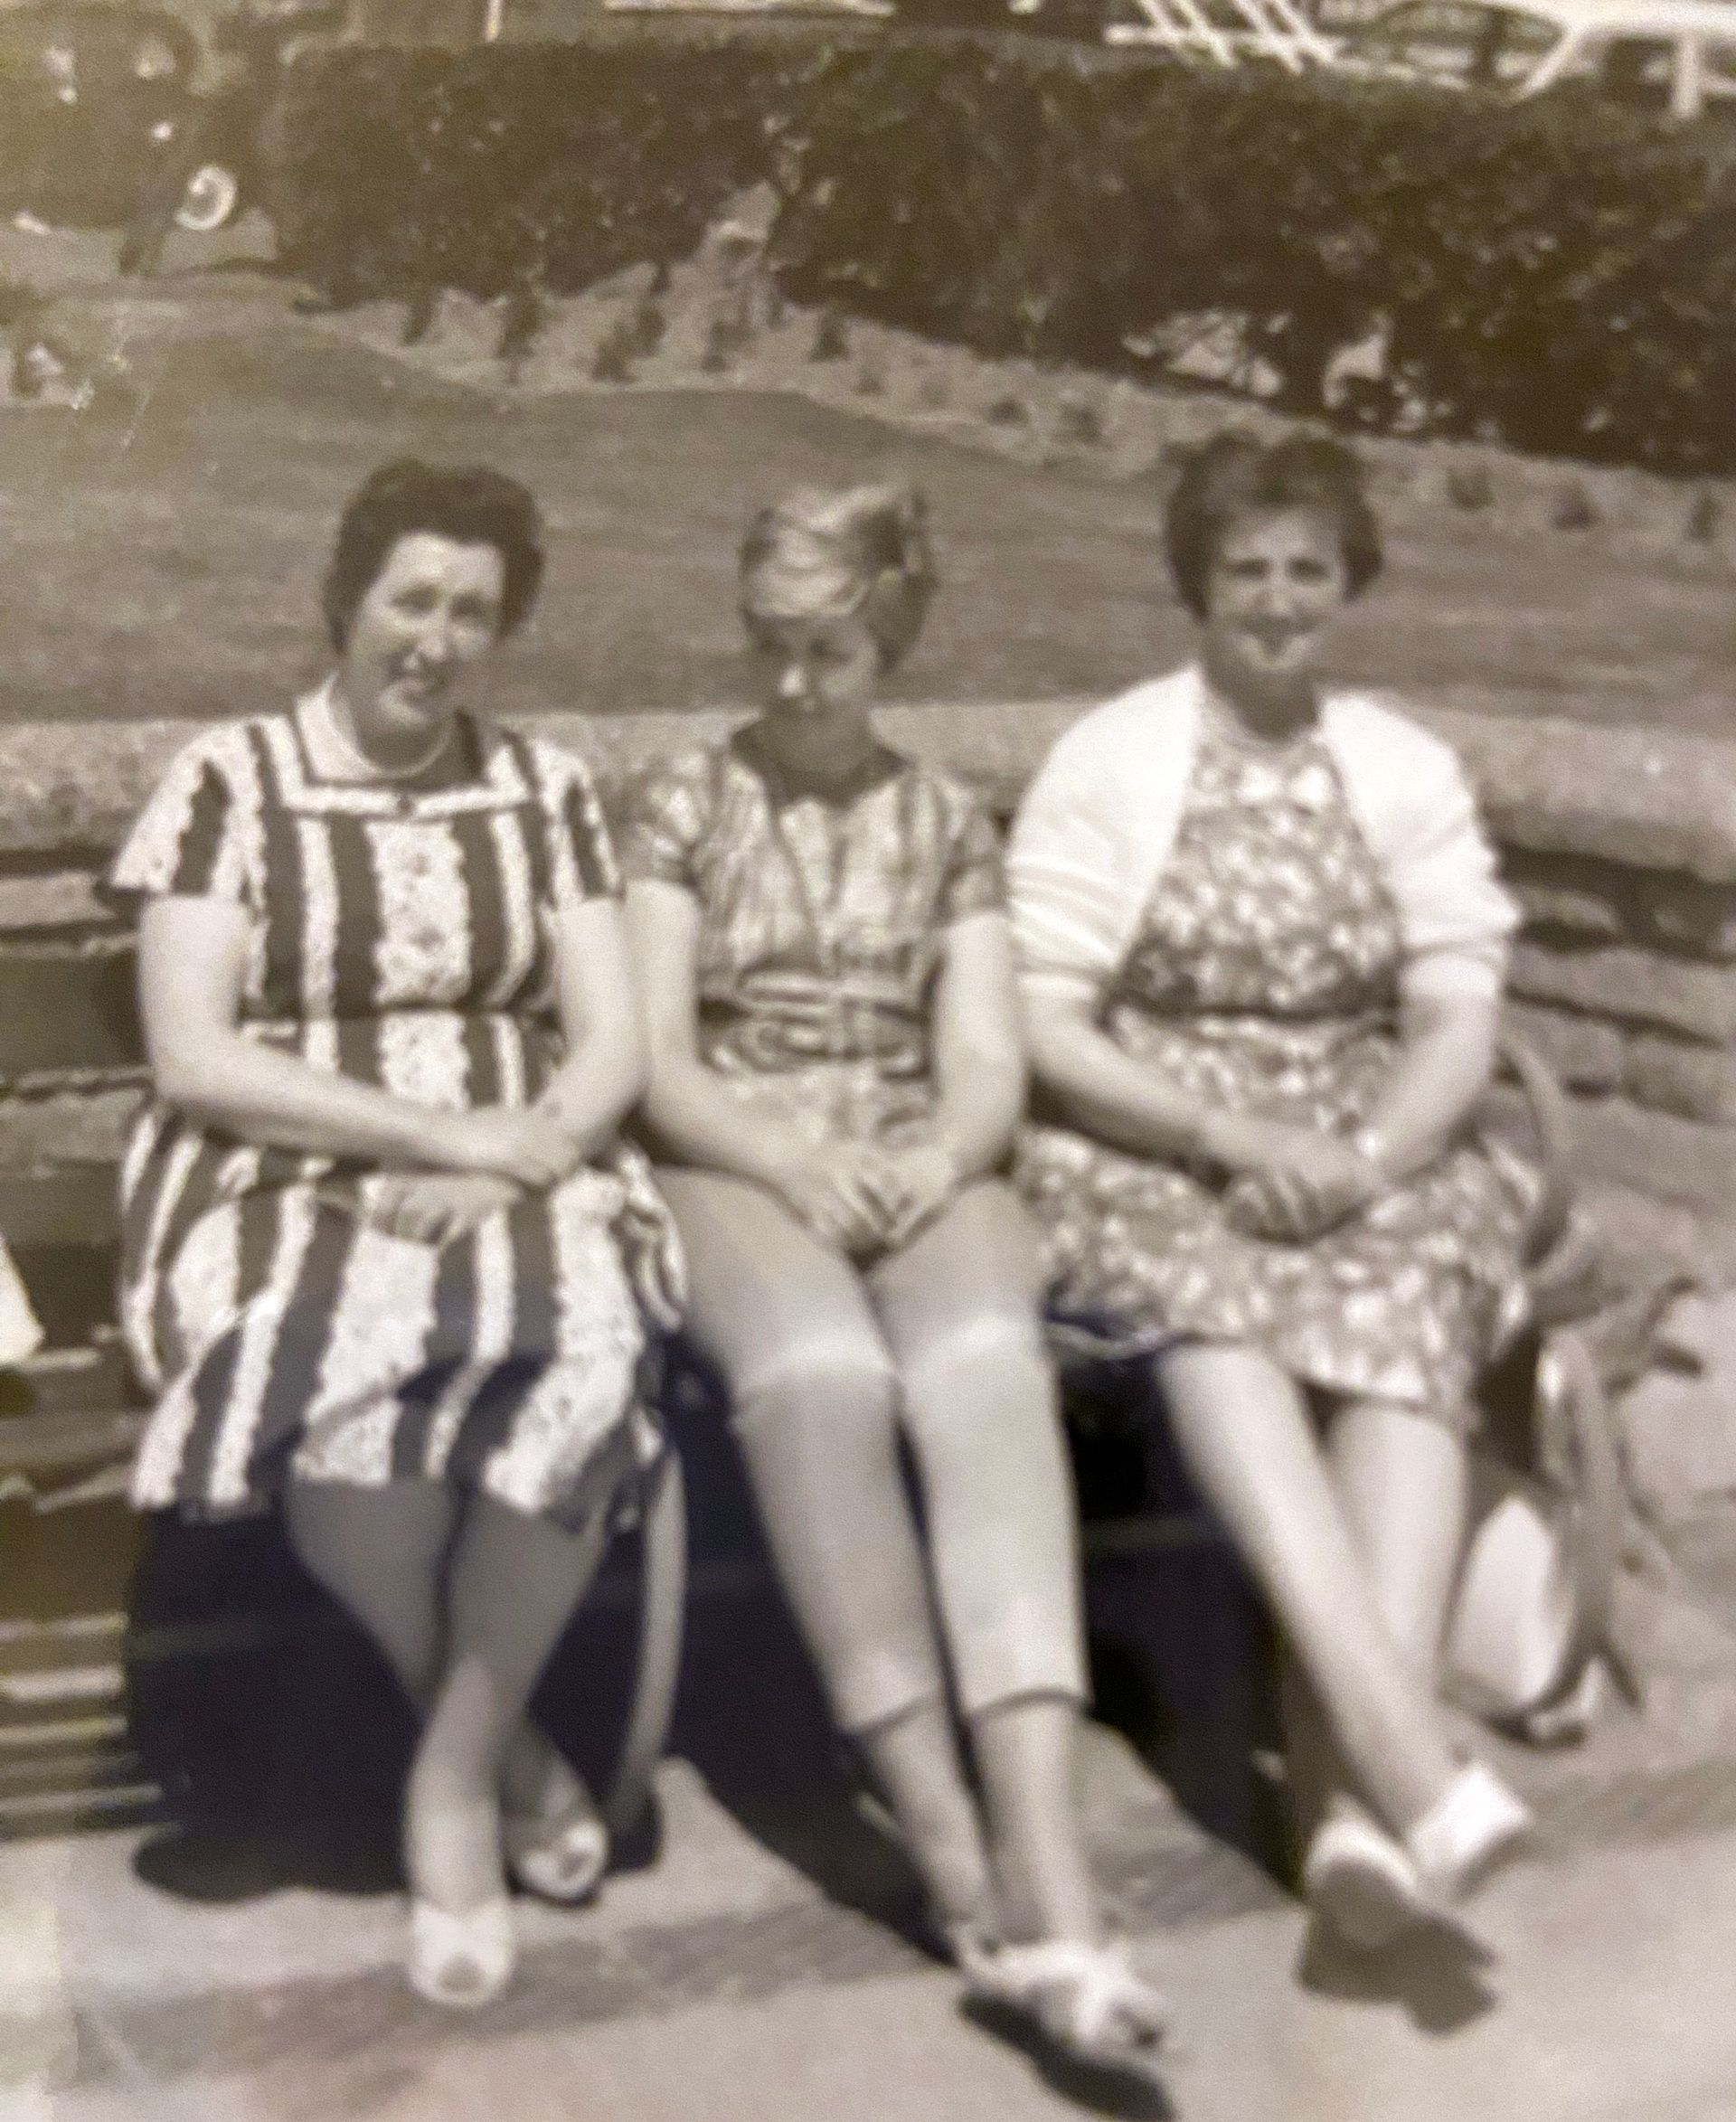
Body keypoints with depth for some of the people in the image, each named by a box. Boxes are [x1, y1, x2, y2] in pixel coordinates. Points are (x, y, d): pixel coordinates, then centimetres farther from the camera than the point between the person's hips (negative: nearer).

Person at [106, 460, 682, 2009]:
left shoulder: (547, 788, 12)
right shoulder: (228, 782, 2)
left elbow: (612, 1043, 5)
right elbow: (192, 1061, -8)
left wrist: (511, 1159, -16)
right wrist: (445, 1131, -16)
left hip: (524, 1185, 2)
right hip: (280, 1186, -2)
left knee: (583, 1350, -33)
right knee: (344, 1372, -36)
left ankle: (453, 1770, -15)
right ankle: (503, 1741, -9)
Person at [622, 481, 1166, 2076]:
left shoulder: (950, 825, 18)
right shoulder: (683, 808, 12)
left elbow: (987, 1062, 9)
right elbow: (656, 1062, 2)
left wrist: (941, 1161, -14)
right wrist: (791, 1162, -16)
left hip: (923, 1174, 1)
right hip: (731, 1170, -1)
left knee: (986, 1365, -35)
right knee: (819, 1368, -38)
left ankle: (1046, 1874, -49)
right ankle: (953, 1858, -35)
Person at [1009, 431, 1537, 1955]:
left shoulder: (1409, 771, 12)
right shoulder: (1108, 762, 3)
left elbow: (1462, 1020, 5)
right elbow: (1041, 1026, -4)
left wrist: (1365, 1163, -15)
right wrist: (1237, 1137, -17)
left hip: (1369, 1160, 3)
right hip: (1148, 1159, -2)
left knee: (1408, 1319, -31)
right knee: (1214, 1310, -36)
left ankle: (1355, 1792, -42)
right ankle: (1406, 1752, -47)